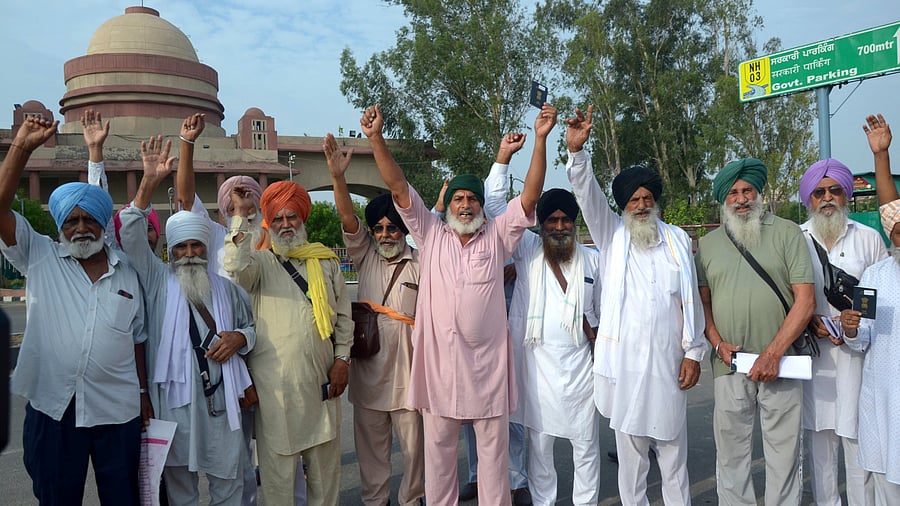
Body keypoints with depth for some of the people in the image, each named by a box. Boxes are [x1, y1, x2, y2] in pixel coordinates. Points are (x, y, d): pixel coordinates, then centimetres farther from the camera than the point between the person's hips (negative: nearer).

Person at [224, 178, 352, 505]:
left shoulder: (325, 261, 11)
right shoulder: (261, 262, 2)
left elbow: (343, 315, 12)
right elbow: (236, 268, -23)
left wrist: (342, 359, 3)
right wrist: (240, 216, -16)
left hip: (321, 380, 3)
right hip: (276, 384, -3)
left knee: (325, 464, 14)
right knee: (278, 464, 5)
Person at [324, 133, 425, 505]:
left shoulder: (420, 264, -3)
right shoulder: (365, 255, 5)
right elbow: (347, 218, -9)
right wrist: (338, 176, -21)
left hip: (408, 368, -2)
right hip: (368, 368, 3)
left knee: (413, 443, 9)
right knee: (370, 443, 14)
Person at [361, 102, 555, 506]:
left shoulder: (497, 237, 4)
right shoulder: (431, 235, 5)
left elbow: (530, 195, -6)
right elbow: (399, 188, -2)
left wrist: (540, 139, -16)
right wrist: (376, 139, -12)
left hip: (487, 361, 0)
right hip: (438, 359, 1)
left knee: (494, 446, 11)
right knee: (438, 446, 13)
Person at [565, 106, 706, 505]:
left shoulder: (677, 239, 8)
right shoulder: (612, 236, 6)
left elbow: (691, 299, 7)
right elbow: (587, 193, -9)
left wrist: (693, 352, 3)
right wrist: (576, 150, -24)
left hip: (668, 359, 1)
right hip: (624, 360, -1)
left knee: (673, 447, 10)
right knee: (630, 448, 8)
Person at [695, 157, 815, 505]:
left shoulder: (787, 233, 2)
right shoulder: (708, 244, 11)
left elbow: (805, 300, -4)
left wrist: (773, 354, -12)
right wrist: (718, 343, -4)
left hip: (779, 363, -2)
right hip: (729, 364, 2)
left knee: (784, 450, 5)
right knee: (730, 451, 9)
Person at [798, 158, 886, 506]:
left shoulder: (868, 238, 8)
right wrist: (811, 321, -7)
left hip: (857, 351, 0)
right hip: (812, 351, 1)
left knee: (858, 436, -2)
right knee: (819, 436, 7)